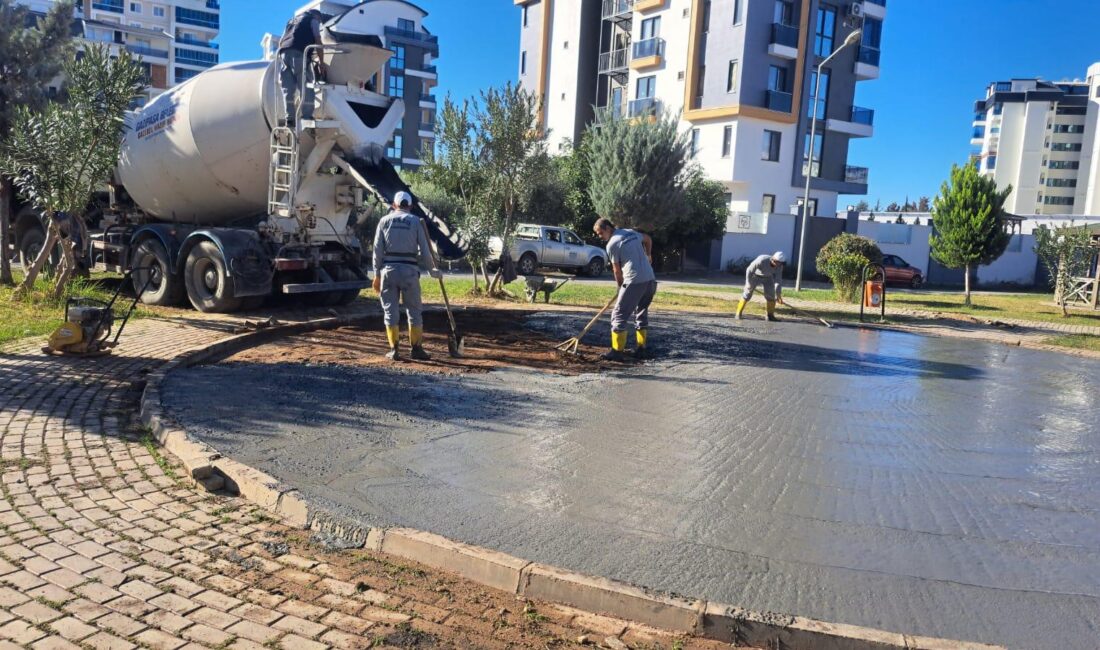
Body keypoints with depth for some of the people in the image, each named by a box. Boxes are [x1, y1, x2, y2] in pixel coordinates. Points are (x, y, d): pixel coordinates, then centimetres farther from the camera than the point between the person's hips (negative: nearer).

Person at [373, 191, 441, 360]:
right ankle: (416, 349, 9)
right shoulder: (415, 221, 4)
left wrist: (377, 274, 8)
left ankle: (394, 349, 7)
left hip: (388, 270, 1)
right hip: (409, 270, -1)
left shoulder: (385, 221, 7)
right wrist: (433, 270, 14)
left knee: (391, 310, 7)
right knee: (414, 310, 8)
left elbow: (378, 250, 3)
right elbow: (424, 250, 1)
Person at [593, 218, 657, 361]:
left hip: (634, 281, -8)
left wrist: (620, 286, 16)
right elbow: (648, 239, 35)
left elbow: (617, 270, 1)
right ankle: (642, 349, 20)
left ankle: (617, 352, -3)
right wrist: (648, 256, 50)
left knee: (619, 315, -1)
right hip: (650, 279, 8)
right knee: (641, 313, 20)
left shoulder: (612, 244, -5)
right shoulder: (631, 232, 16)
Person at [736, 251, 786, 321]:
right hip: (755, 276, -3)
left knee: (771, 295, -7)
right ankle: (739, 313, 3)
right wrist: (749, 284, -22)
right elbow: (749, 270, -27)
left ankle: (770, 315, 7)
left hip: (767, 278, 4)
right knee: (747, 294, -7)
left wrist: (778, 295, -21)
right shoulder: (762, 260, -37)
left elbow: (778, 280, -18)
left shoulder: (779, 266, -23)